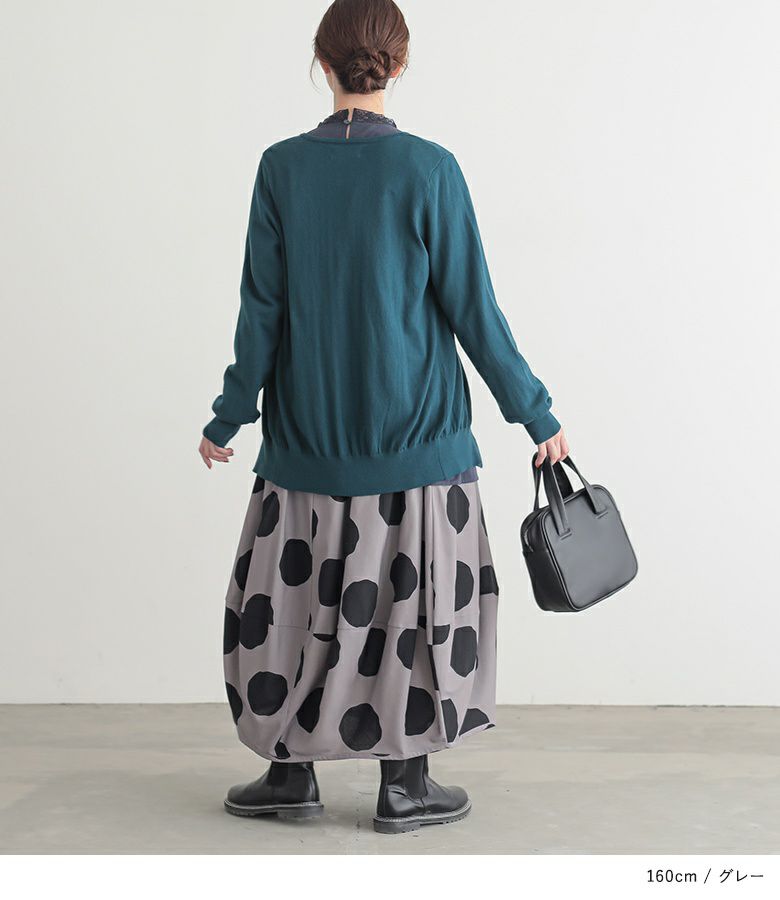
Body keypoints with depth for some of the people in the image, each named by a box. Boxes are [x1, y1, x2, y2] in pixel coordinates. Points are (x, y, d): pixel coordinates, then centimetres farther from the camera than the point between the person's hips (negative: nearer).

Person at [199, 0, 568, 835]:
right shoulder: (428, 170, -8)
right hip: (414, 428, -2)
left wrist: (229, 416, 10)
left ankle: (292, 771, 20)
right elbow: (471, 310, -7)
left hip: (308, 432, 2)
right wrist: (535, 413, 3)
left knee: (293, 592, 12)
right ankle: (404, 783, 14)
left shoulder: (282, 168, -3)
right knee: (408, 597, 8)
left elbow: (261, 312, -1)